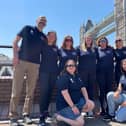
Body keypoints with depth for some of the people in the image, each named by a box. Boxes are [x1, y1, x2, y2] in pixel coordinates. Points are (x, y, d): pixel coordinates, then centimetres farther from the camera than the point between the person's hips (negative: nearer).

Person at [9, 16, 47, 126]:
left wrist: (41, 65, 3)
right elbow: (15, 41, 5)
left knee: (30, 91, 5)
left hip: (35, 64, 4)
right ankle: (13, 116, 4)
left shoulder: (44, 37, 16)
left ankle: (26, 114, 15)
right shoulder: (27, 28, 9)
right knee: (16, 90, -4)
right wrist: (15, 55, -8)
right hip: (21, 61, -3)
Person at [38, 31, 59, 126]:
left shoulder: (56, 48, 16)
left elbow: (59, 58, 24)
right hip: (44, 71, -4)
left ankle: (46, 111, 20)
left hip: (54, 72, 4)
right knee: (44, 92, -11)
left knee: (50, 92, 7)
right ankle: (42, 116, -11)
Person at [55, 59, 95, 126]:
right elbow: (64, 93, -25)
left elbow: (83, 88, 5)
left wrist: (87, 100, -9)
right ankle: (60, 117, 0)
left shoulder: (77, 76, 9)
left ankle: (75, 114, 3)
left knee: (91, 104, -7)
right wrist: (73, 106, -27)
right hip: (65, 105, -8)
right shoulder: (63, 77, -17)